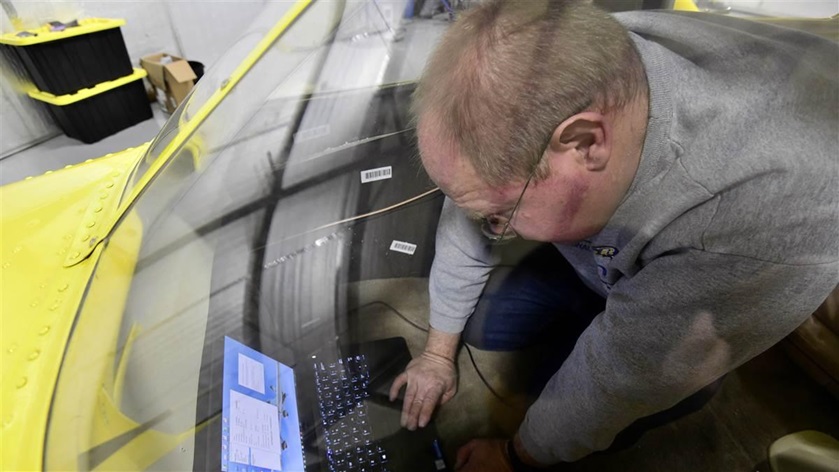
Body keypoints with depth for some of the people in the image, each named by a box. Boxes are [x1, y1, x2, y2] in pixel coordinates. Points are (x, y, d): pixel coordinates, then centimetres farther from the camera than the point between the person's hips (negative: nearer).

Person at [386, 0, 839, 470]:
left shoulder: (779, 214, -45)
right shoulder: (535, 96, -31)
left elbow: (621, 374, -33)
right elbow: (465, 229, -18)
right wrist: (438, 352, -3)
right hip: (591, 261, 3)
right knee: (481, 327, -2)